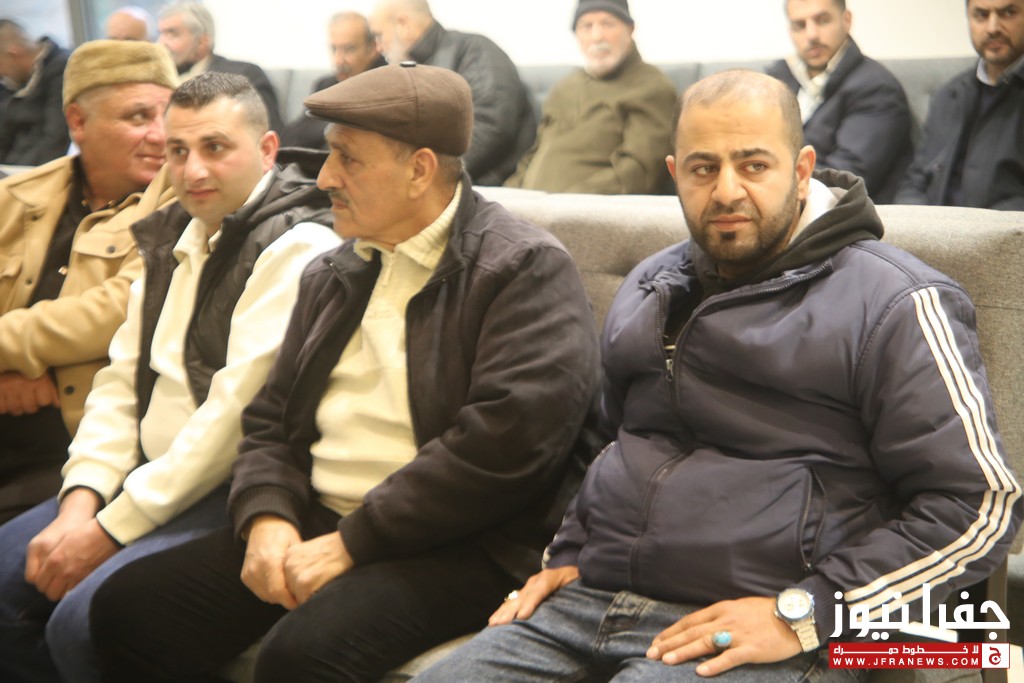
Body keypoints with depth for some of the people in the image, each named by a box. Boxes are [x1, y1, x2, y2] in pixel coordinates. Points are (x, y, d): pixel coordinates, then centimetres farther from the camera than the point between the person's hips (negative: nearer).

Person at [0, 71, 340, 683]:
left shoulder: (298, 247, -14)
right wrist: (81, 500, -3)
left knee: (85, 620, -26)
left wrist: (111, 528, -17)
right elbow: (122, 379, 13)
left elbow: (237, 411, -20)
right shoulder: (173, 236, 14)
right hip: (150, 478, 9)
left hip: (231, 492, -8)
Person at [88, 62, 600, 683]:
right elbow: (271, 419, 17)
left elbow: (507, 440, -20)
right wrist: (267, 518, -5)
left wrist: (349, 544, -17)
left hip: (461, 545, -7)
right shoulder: (333, 276, 16)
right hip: (314, 524, 7)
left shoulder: (526, 270, -9)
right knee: (128, 608, -5)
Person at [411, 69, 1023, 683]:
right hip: (589, 598, 6)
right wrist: (569, 556, 16)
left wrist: (802, 613, -14)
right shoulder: (650, 286, 18)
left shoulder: (892, 306, -4)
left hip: (760, 634, -5)